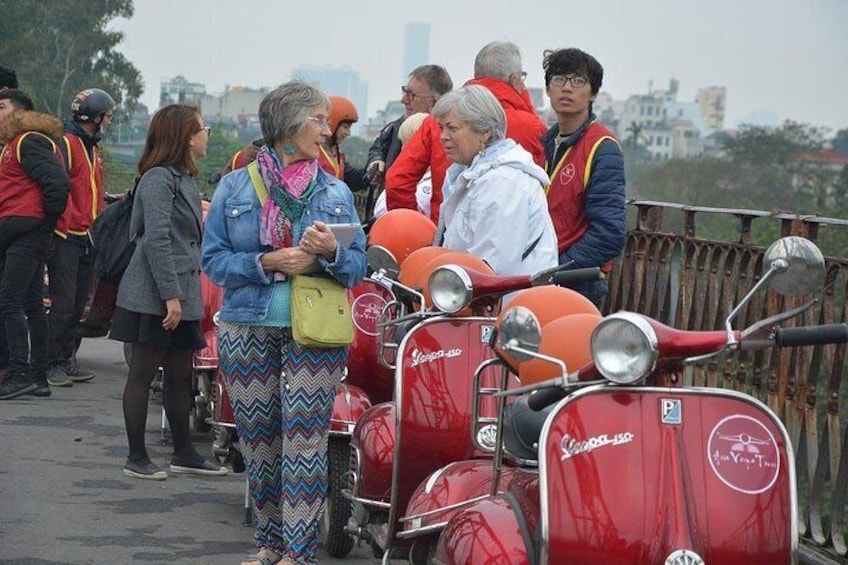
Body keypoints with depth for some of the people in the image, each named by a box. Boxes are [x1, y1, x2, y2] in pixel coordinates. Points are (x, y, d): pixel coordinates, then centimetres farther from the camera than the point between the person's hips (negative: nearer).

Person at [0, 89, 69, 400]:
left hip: (26, 231, -10)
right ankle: (38, 377, 15)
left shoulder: (29, 142, -10)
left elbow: (57, 182, -20)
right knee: (31, 305, 11)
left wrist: (46, 222, -11)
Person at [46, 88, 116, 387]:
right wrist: (69, 224, -20)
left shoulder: (92, 149, 20)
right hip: (67, 237, -9)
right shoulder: (66, 143, -9)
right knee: (63, 303, -7)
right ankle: (54, 364, -3)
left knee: (78, 304, 10)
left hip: (88, 239, 9)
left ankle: (68, 360, 17)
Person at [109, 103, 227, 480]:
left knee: (180, 376, 13)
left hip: (181, 295, 9)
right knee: (142, 375, -1)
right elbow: (156, 240, -20)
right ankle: (136, 458, 5)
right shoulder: (158, 178, -12)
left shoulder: (184, 180, 17)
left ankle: (183, 454, 21)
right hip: (154, 296, -9)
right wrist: (171, 295, -22)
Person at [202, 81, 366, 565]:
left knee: (305, 436, -10)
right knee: (258, 438, 8)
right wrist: (268, 263, -15)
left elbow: (358, 267, 6)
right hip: (248, 329, 1)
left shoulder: (336, 192, 8)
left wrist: (330, 253, -15)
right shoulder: (234, 188, 6)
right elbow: (214, 259, -1)